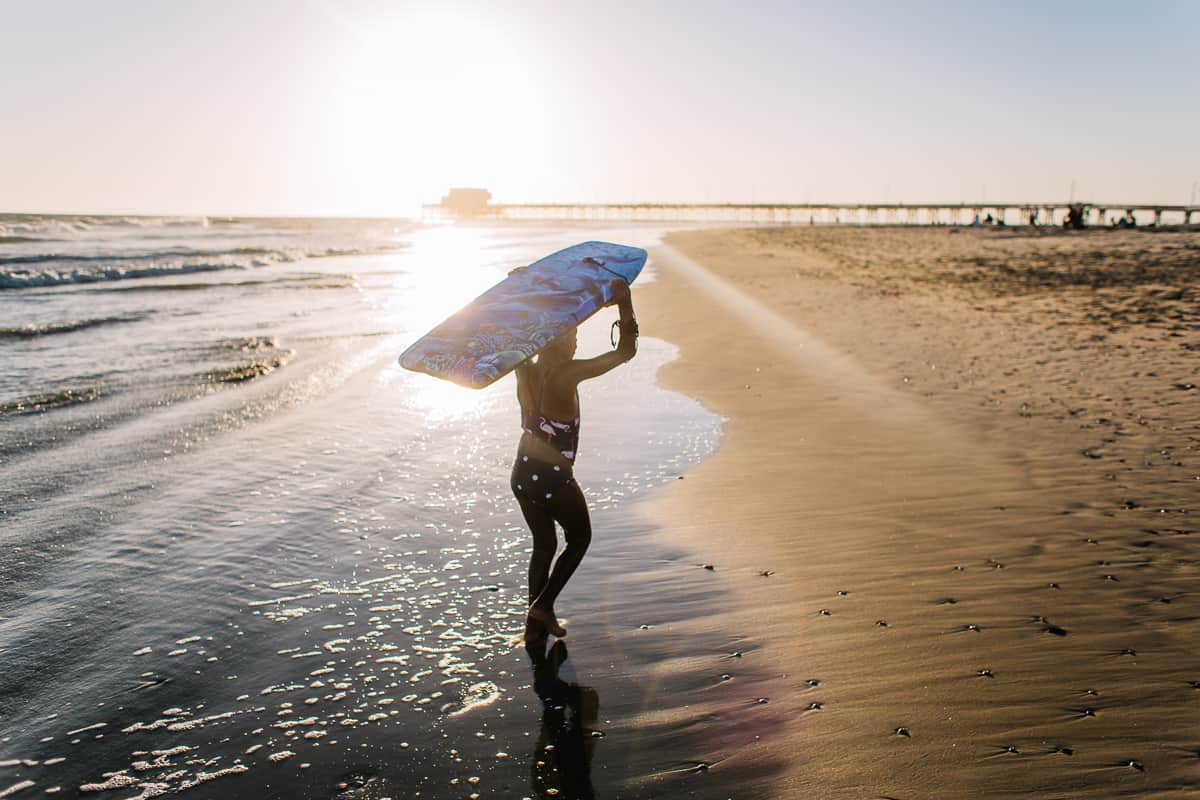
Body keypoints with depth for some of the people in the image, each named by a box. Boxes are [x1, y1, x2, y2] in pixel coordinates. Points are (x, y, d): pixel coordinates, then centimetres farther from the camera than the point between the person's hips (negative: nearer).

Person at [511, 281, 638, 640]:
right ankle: (543, 605, 15)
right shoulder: (566, 375, -22)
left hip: (522, 476, 6)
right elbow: (626, 351, -19)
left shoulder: (525, 370, -5)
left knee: (543, 545, 24)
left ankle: (535, 624, 31)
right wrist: (625, 304, -16)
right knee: (579, 538, 21)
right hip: (554, 480, -6)